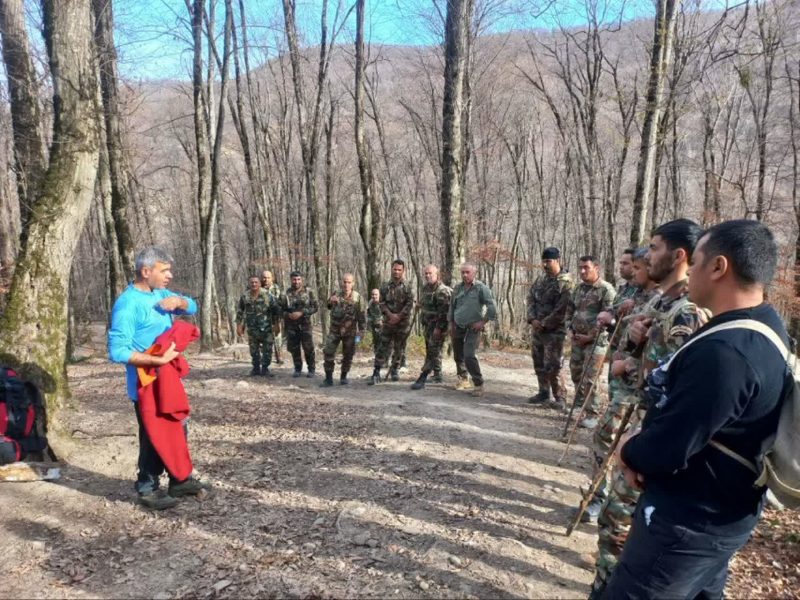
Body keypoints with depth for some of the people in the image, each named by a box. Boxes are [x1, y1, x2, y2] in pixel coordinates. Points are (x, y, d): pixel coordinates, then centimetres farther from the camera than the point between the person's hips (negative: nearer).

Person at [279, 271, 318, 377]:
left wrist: (302, 312, -14)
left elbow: (316, 307, -3)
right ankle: (297, 369, 22)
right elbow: (280, 309, 8)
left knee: (308, 348, -2)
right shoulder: (285, 294, 4)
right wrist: (288, 315, -12)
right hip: (291, 325, 2)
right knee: (294, 349, 7)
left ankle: (311, 369, 12)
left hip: (305, 324, -2)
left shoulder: (309, 292, 0)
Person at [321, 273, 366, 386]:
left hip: (350, 331, -1)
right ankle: (328, 378, 3)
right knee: (328, 353, -6)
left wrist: (360, 332, -7)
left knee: (348, 355, 7)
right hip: (335, 330, 1)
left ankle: (343, 377, 24)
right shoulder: (335, 295, 0)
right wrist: (330, 301, -16)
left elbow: (362, 316, -3)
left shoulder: (357, 298, -6)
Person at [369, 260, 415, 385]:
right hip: (388, 322, 1)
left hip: (403, 323, -1)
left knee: (399, 348, 7)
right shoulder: (385, 286, 5)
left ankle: (394, 370, 24)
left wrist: (398, 316, -15)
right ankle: (376, 373, -2)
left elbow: (410, 304, -7)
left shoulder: (407, 287, -1)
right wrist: (390, 315, -13)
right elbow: (382, 303, 1)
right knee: (382, 347, -3)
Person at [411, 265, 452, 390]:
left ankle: (422, 379, -12)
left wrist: (439, 327, -25)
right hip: (427, 324, 9)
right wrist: (422, 320, 22)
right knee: (434, 350, 18)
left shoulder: (442, 291, -18)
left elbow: (444, 312, -23)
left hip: (438, 325, -9)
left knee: (432, 351, -9)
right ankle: (437, 375, 31)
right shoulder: (425, 288, 11)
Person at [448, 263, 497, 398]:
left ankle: (478, 384, -6)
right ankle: (463, 379, 35)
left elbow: (492, 306, -13)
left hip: (473, 328, -6)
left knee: (469, 356, -18)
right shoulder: (457, 288, 5)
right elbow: (452, 306, 16)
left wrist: (483, 322, -14)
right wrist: (451, 324, 13)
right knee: (458, 356, 14)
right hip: (458, 327, 6)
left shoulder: (481, 288, -11)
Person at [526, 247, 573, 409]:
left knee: (552, 366, -8)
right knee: (539, 363, 13)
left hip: (554, 331, -7)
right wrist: (533, 319, -6)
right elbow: (531, 298, 10)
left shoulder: (565, 282, -11)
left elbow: (561, 310, -17)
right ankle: (543, 393, 26)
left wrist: (544, 324, -16)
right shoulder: (540, 279, 11)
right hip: (536, 328, 7)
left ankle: (559, 398, 4)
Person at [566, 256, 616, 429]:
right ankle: (580, 404, 35)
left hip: (596, 341, -7)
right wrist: (570, 329, 6)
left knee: (589, 379, -8)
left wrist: (590, 336, -16)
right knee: (576, 374, 16)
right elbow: (570, 310, 20)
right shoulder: (578, 288, 11)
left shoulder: (606, 289, -12)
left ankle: (592, 415, 3)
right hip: (577, 339, 7)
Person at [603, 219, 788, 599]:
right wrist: (643, 441, -3)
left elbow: (666, 450, -28)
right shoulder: (767, 328, 2)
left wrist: (629, 451, -7)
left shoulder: (722, 351, -32)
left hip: (686, 522, -10)